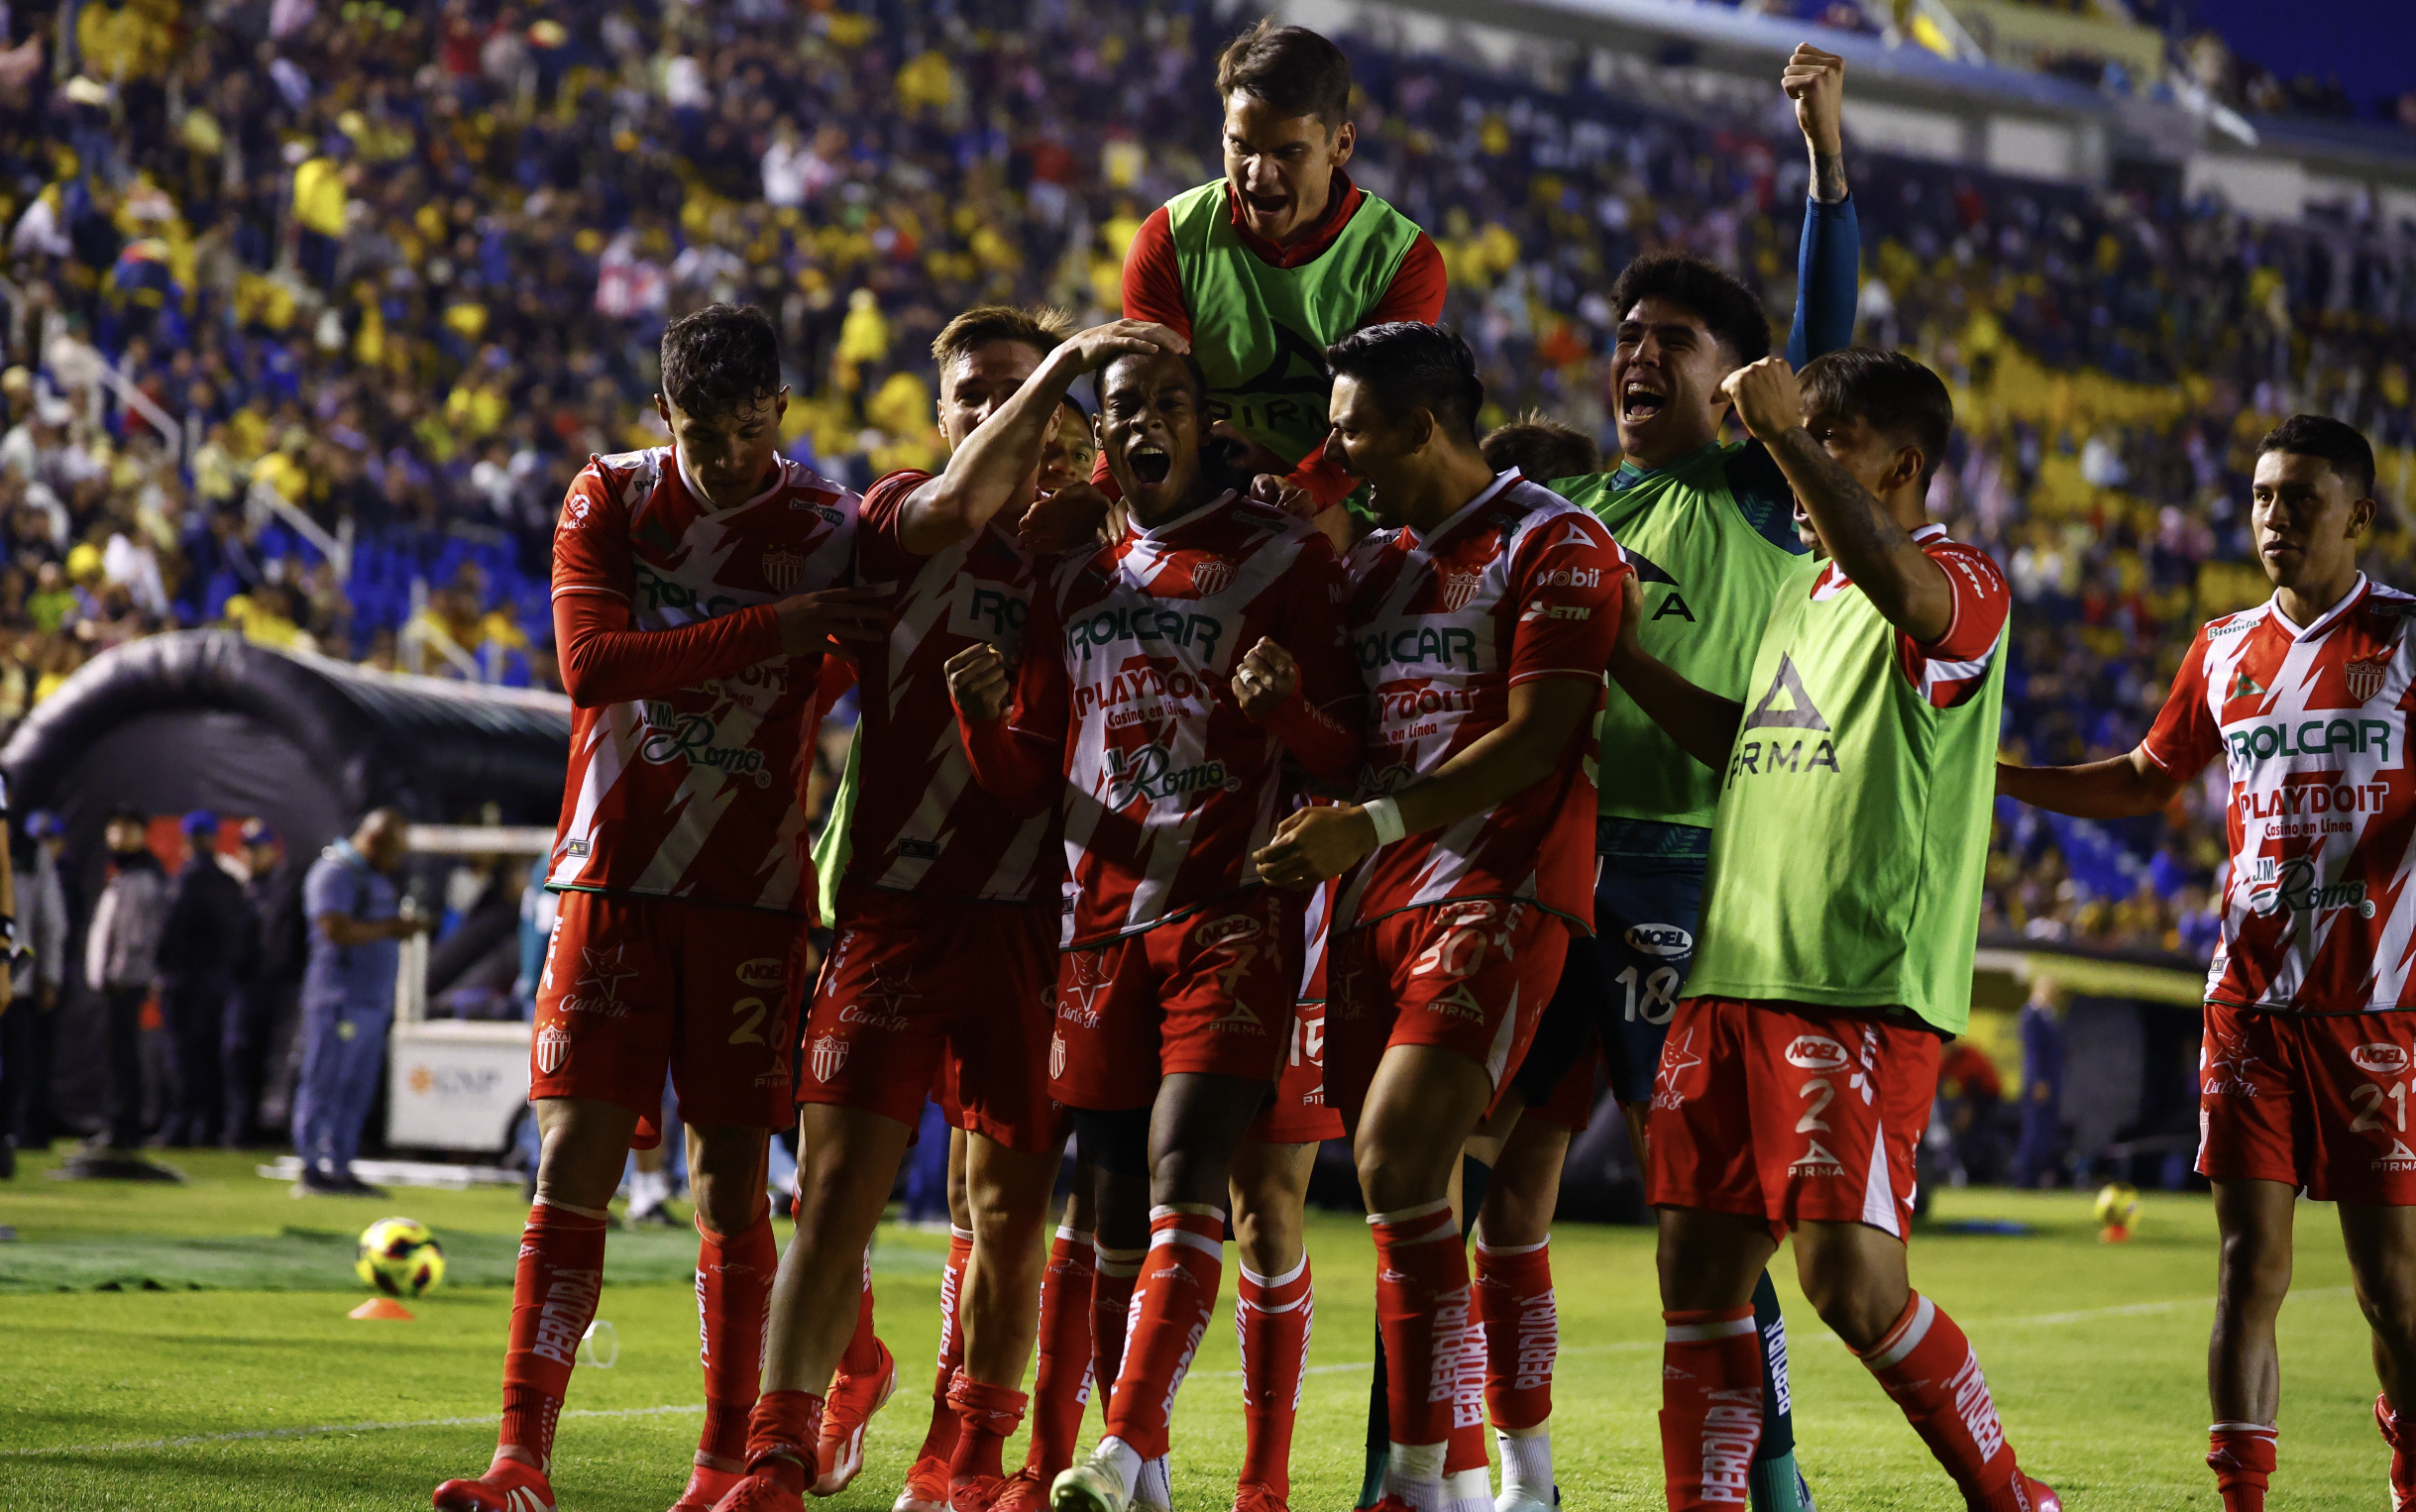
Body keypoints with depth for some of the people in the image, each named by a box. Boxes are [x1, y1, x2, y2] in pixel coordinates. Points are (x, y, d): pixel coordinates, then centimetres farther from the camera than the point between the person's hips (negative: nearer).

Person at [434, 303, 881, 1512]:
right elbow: (592, 663, -13)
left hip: (753, 892, 0)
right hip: (613, 879, 0)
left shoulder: (834, 529, 0)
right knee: (573, 1160, -6)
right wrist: (772, 628, -20)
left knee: (731, 1179, 1)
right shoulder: (609, 500, 1)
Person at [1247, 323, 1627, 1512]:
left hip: (1491, 888, -8)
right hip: (1375, 896, 8)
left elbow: (1535, 740, -12)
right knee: (1395, 1188, 4)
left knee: (1398, 1157, -22)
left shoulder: (1554, 546, -3)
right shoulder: (1374, 563, 22)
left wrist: (1374, 825, -17)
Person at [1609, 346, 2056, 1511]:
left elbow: (1900, 589, -29)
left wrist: (1783, 433, -24)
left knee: (1851, 1277, -14)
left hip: (1865, 991, -8)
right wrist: (1623, 654, 26)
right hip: (1731, 979, 8)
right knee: (1698, 1271, 2)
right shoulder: (1801, 595, 23)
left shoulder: (1961, 583, -5)